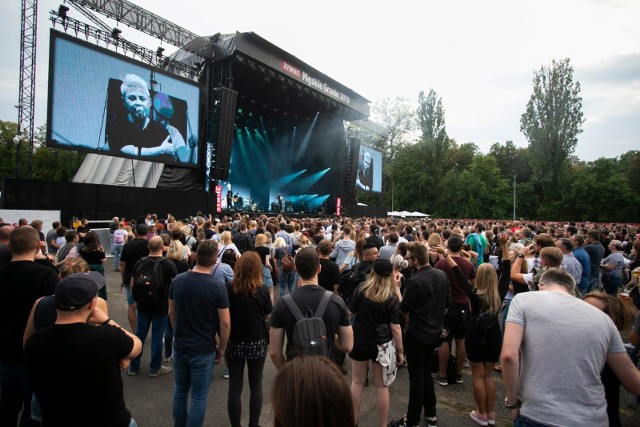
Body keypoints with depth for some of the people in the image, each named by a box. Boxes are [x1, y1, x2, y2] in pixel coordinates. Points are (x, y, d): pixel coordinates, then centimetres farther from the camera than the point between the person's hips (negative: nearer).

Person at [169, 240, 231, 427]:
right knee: (199, 397, 11)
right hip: (204, 350, -4)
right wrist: (222, 348, -1)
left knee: (180, 390, 24)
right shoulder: (217, 285, -19)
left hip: (180, 347, 5)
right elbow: (225, 323, -16)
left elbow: (171, 313, 5)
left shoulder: (178, 280, -6)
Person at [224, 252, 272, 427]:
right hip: (257, 343, 0)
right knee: (256, 385, 16)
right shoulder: (263, 290, -13)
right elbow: (268, 316, -1)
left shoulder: (228, 289, -12)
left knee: (234, 387, 11)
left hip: (234, 343, 0)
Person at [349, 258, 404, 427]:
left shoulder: (361, 289, -10)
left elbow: (350, 313, -1)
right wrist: (400, 351, -3)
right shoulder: (392, 298, -14)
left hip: (359, 341, 2)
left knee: (357, 382, 16)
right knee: (382, 385, 12)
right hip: (382, 345, -2)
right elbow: (395, 328, -13)